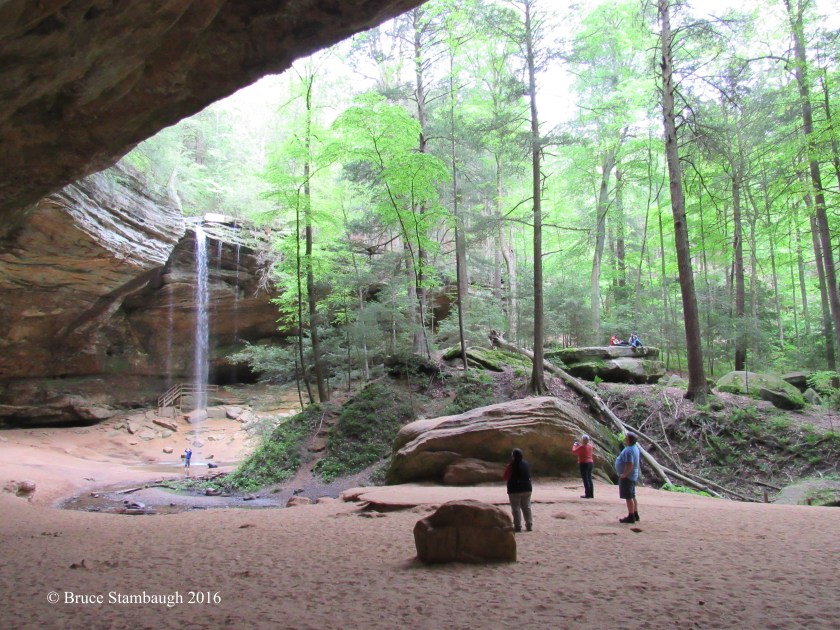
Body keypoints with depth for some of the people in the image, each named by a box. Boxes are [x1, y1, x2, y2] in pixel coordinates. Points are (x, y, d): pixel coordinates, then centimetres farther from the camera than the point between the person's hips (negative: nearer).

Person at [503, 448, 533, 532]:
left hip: (515, 490, -6)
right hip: (527, 489, 6)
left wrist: (507, 467, -1)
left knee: (516, 508, 1)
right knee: (526, 507, 13)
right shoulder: (526, 464, 3)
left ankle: (518, 526, 0)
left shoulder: (512, 465, -17)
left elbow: (506, 477, -12)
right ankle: (529, 525, 15)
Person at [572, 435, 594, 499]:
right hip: (590, 463, 8)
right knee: (589, 479, 13)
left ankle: (587, 494, -3)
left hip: (584, 464, -8)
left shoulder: (582, 447, -17)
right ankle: (591, 494, 17)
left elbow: (574, 451, -5)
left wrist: (574, 445, 11)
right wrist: (579, 445, 20)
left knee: (585, 480, -3)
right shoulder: (590, 446, 6)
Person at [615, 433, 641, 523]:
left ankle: (631, 517, 0)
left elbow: (629, 465, -31)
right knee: (632, 496, 18)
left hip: (627, 476, -11)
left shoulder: (628, 450, -25)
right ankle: (635, 514, 27)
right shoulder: (635, 447, 8)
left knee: (628, 497, -4)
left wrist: (624, 474, -20)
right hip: (633, 475, 11)